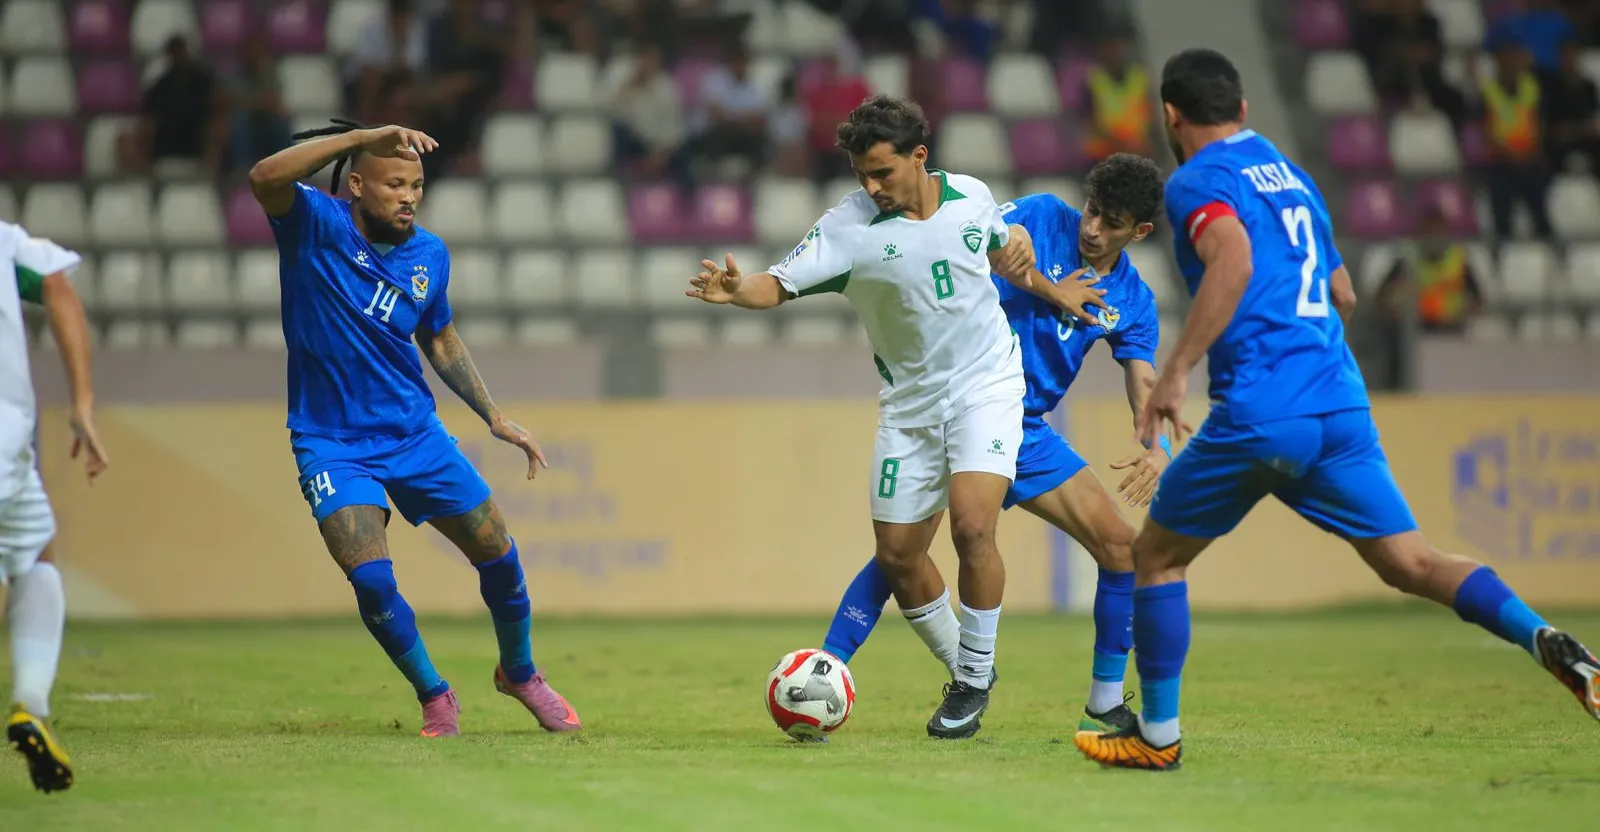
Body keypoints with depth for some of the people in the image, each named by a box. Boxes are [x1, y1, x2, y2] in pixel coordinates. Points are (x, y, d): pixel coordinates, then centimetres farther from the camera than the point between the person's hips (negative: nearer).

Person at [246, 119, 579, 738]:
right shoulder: (315, 226, -13)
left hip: (414, 432, 4)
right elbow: (265, 177, -35)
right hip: (333, 445, -4)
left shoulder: (429, 255, 0)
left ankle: (520, 674, 32)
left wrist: (495, 418, 12)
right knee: (371, 578, -19)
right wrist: (361, 136, -39)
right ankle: (435, 698, 5)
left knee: (498, 555, 4)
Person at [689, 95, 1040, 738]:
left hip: (986, 384, -1)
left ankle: (976, 677, -2)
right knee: (897, 553, 3)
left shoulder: (971, 197, -5)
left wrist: (1016, 259, -7)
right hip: (910, 402, 2)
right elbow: (781, 283, -25)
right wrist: (736, 291, -47)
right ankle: (959, 668, 28)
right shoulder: (849, 227, -15)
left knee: (972, 526, -20)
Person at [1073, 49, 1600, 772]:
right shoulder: (1292, 176, 22)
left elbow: (1233, 262, -23)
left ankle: (1157, 735, 15)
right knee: (1412, 564, 2)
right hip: (1342, 406, 6)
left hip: (1258, 414, -6)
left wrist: (1175, 372, -24)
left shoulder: (1197, 182, -2)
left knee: (1156, 556, 12)